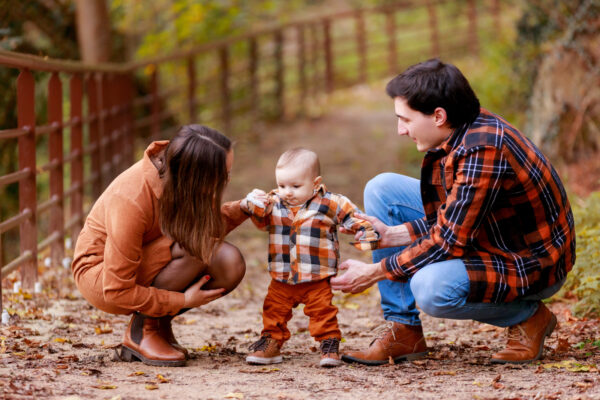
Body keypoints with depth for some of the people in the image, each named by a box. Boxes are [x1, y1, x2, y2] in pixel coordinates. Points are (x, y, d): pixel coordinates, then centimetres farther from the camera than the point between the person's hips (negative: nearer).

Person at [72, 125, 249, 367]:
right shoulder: (130, 202, -34)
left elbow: (205, 226, 6)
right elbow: (116, 291, -27)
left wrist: (243, 209, -12)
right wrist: (183, 300, -24)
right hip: (100, 275, -7)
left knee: (230, 264, -17)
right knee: (196, 248, -31)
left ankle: (159, 323, 3)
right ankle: (141, 330, -12)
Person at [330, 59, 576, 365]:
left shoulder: (483, 151, -31)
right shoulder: (460, 132, -2)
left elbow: (450, 242, -28)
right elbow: (449, 219, 8)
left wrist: (374, 272, -20)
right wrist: (392, 234, -5)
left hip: (532, 262, -10)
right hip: (487, 236, 10)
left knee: (432, 288, -36)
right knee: (382, 189, 4)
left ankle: (528, 315, -5)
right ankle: (404, 332, 5)